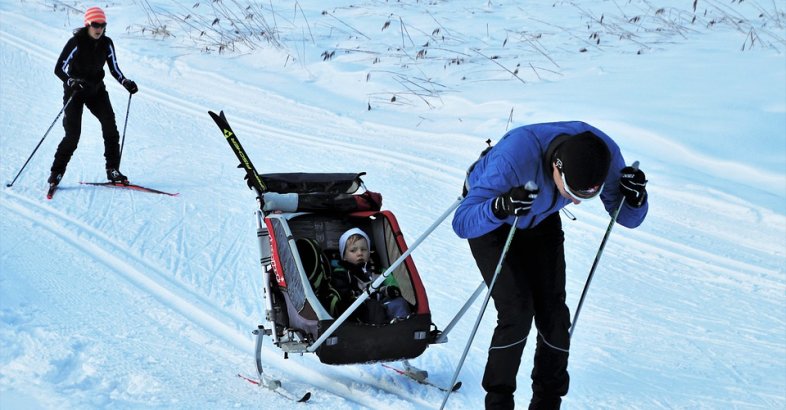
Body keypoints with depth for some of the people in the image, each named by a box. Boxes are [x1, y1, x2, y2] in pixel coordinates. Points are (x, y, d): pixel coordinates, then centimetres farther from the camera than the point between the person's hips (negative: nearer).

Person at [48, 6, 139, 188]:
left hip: (97, 90, 4)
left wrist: (126, 83, -10)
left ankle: (113, 170, -4)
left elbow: (114, 69, 7)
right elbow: (59, 68, -19)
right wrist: (72, 81, -36)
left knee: (110, 127, -13)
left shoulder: (107, 43, -4)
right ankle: (57, 172, 6)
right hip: (75, 91, -4)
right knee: (73, 134, -10)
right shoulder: (76, 42, -17)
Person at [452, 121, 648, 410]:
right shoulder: (514, 155, -43)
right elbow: (462, 223, -41)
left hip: (541, 221, 4)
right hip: (490, 221, -4)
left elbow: (626, 218, -14)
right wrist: (501, 207, -60)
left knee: (553, 315, -4)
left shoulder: (604, 154, -29)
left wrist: (635, 197, -37)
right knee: (517, 312, -17)